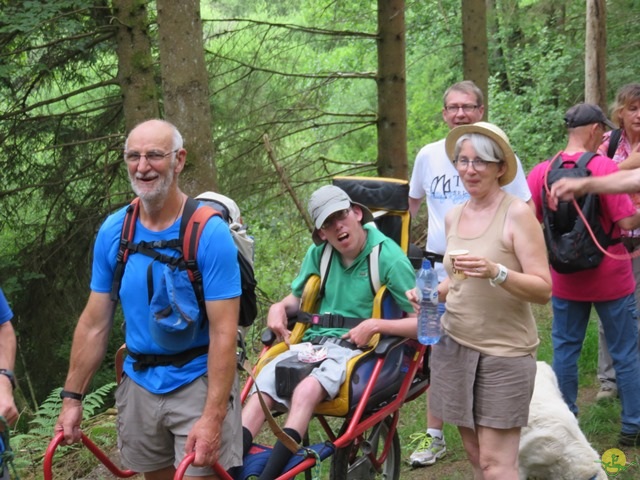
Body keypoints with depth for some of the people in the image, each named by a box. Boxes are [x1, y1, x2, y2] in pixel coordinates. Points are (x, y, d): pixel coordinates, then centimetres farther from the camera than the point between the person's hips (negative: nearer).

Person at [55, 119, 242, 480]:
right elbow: (94, 324, 4)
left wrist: (212, 417, -24)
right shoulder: (113, 231, -2)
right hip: (140, 385, 4)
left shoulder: (210, 232, -15)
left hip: (198, 382, -4)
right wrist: (72, 398, 3)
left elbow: (224, 333, -18)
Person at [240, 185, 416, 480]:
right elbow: (296, 298, 25)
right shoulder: (319, 254, 10)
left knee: (307, 389, -35)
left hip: (357, 349, -5)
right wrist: (279, 307, 2)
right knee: (261, 389, -23)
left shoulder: (388, 257, -6)